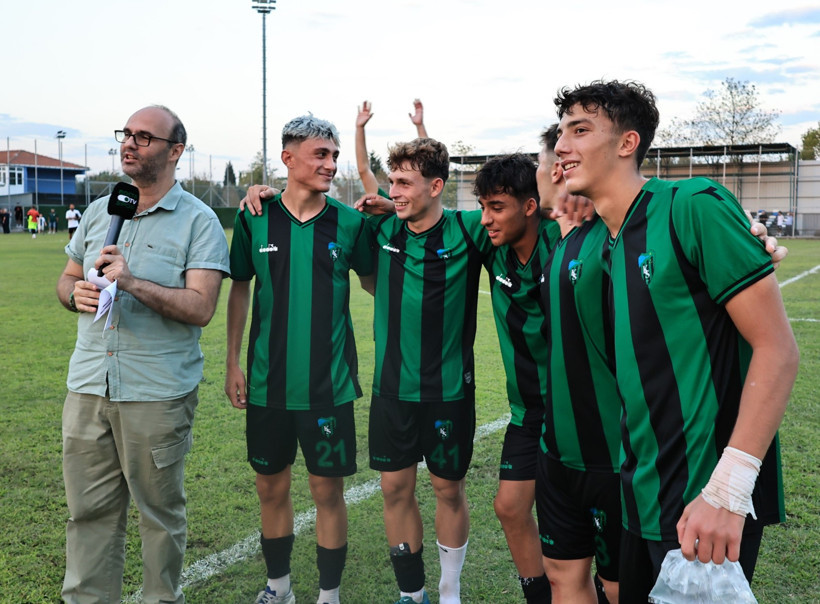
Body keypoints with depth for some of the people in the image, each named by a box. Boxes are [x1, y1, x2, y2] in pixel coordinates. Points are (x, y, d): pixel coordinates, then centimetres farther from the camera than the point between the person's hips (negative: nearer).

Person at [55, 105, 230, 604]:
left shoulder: (198, 221, -5)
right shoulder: (98, 212, 13)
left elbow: (201, 308, -14)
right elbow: (67, 279, 22)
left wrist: (132, 282, -23)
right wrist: (76, 293, -2)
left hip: (158, 394, -4)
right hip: (89, 388, 5)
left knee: (161, 512, 9)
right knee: (89, 511, 11)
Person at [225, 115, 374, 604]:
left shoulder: (349, 223, -4)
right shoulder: (255, 219, -2)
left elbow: (374, 281, 9)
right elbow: (240, 289, 7)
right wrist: (233, 362, 6)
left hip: (329, 384, -1)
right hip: (268, 382, 2)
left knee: (328, 490, 6)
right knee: (271, 486, 14)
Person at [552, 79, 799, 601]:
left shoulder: (693, 206, -14)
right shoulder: (604, 244, 9)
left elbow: (777, 348, -18)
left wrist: (727, 490, -23)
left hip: (704, 504, -8)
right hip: (640, 496, 8)